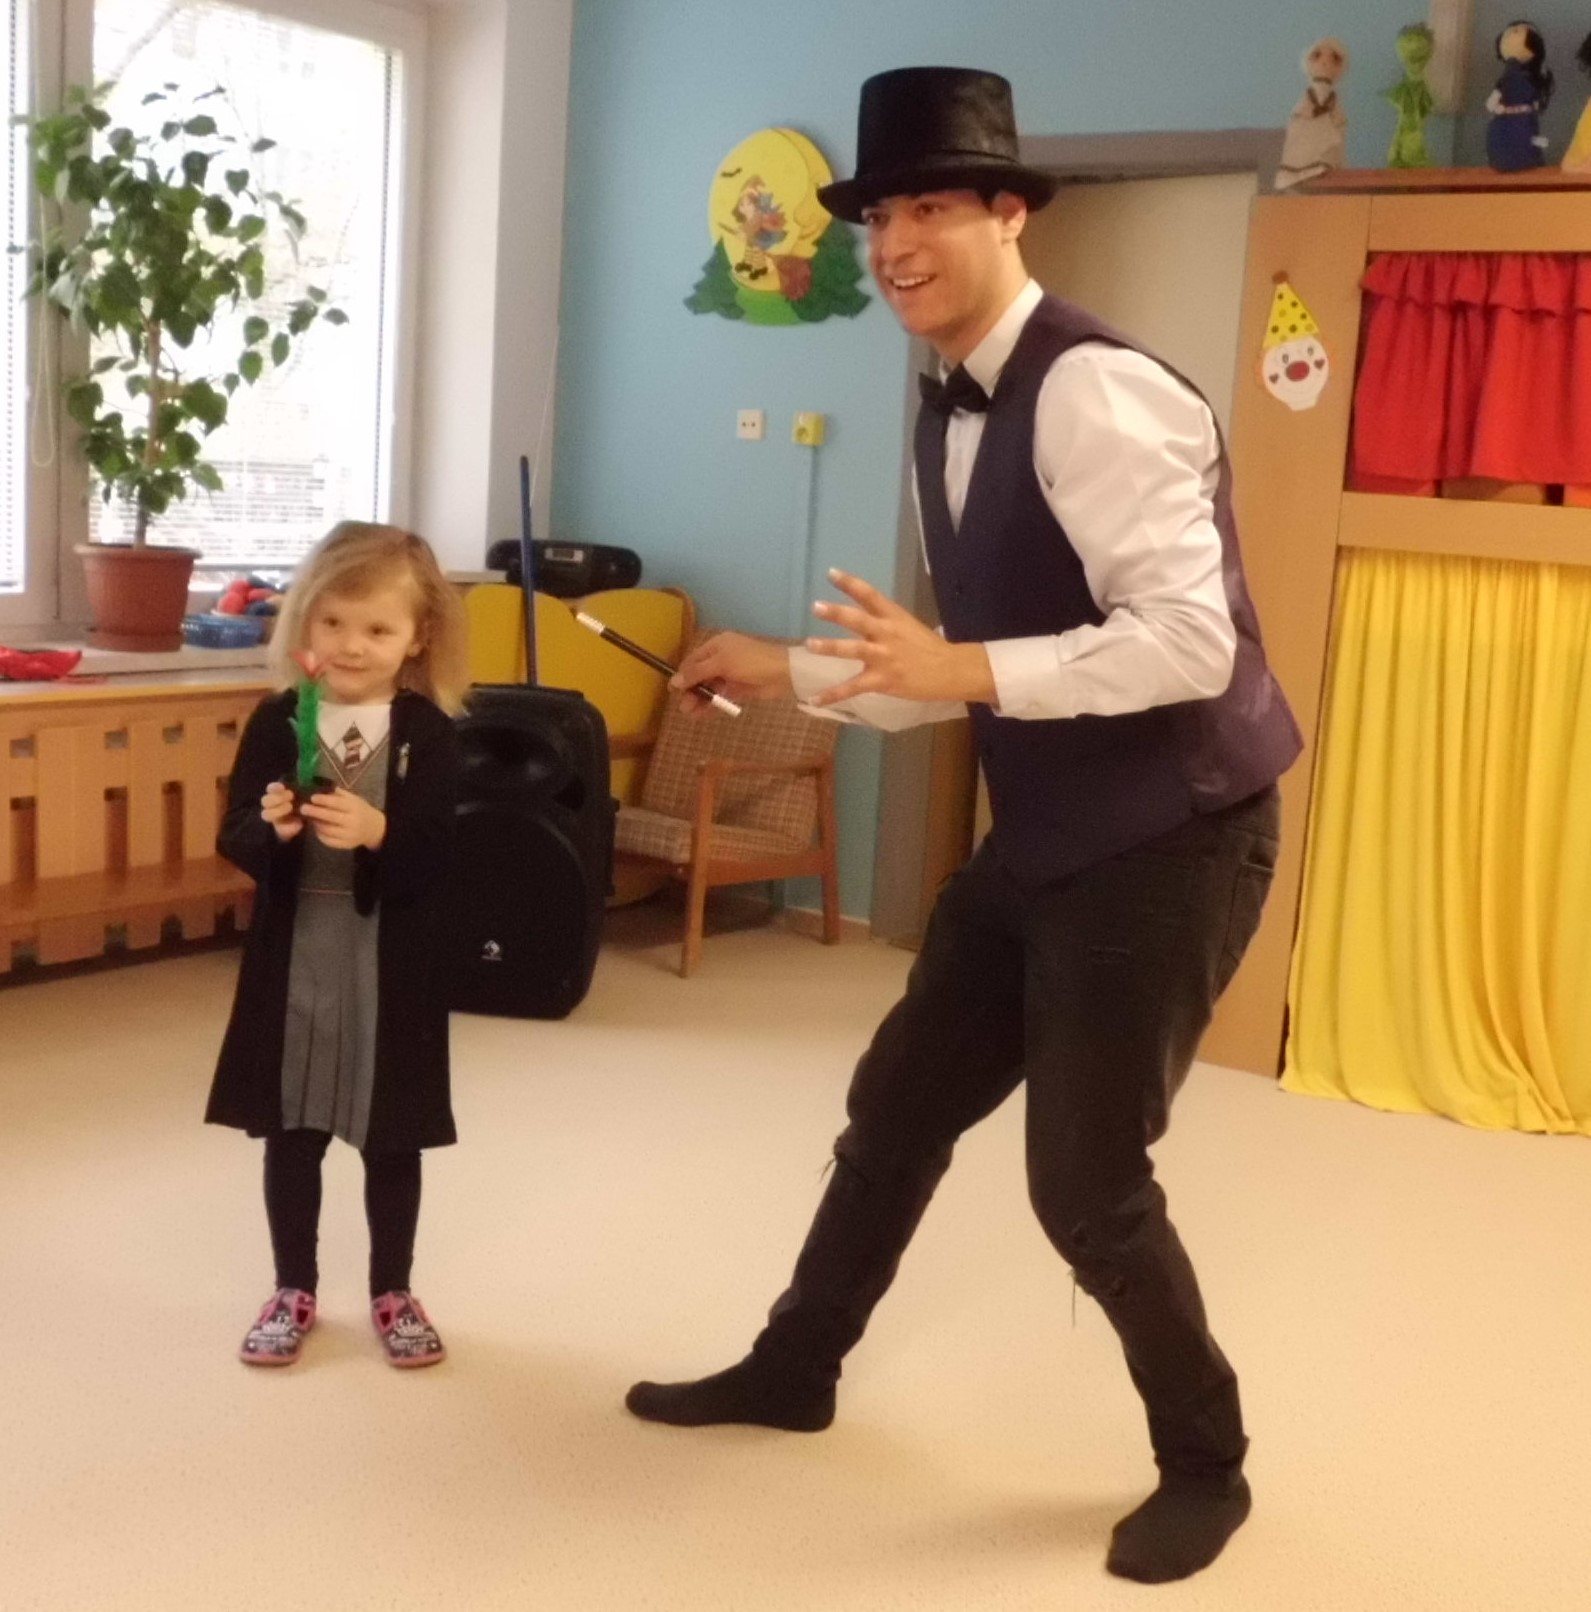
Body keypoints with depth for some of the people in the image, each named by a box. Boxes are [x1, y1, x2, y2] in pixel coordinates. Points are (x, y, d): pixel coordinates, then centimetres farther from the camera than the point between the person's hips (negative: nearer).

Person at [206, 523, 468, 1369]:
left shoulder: (427, 733, -8)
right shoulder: (276, 722, -3)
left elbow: (440, 862, -13)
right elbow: (234, 841, -3)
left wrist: (379, 833, -29)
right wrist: (270, 829, -23)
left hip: (391, 962, -1)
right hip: (294, 955, 1)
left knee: (391, 1139, 12)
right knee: (291, 1131, 13)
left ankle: (392, 1291, 30)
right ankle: (293, 1289, 31)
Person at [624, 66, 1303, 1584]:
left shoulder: (1096, 392, -21)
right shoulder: (952, 419, 8)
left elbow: (1189, 643, -29)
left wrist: (963, 667, -34)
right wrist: (788, 669, 12)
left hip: (1167, 844, -9)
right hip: (1042, 839, 9)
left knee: (1085, 1183, -2)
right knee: (898, 1103, 18)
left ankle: (1205, 1463, 26)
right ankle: (791, 1370, 41)